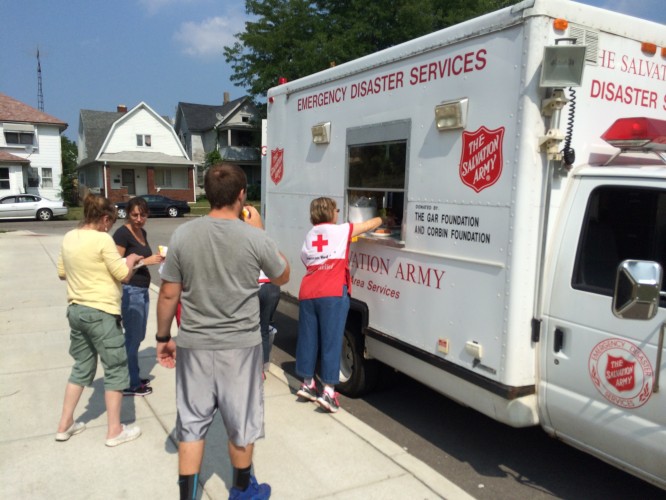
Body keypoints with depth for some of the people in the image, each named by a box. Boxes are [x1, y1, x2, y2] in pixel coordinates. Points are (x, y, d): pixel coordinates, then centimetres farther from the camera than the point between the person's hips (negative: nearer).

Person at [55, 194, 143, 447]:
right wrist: (131, 260, 5)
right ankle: (115, 430, 12)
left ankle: (65, 425, 28)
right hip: (101, 312, -8)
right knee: (116, 369, 5)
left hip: (76, 310, 8)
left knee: (82, 367, 21)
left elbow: (62, 273, 17)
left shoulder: (69, 238, 6)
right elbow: (123, 275, -13)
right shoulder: (102, 239, -16)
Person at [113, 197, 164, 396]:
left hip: (142, 290, 9)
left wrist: (155, 258, 7)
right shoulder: (122, 233, -13)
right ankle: (130, 385, 9)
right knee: (133, 338, -2)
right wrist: (144, 261, -21)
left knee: (138, 337, 17)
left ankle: (133, 377, 30)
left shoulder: (142, 232, 11)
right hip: (129, 291, -9)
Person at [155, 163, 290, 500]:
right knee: (241, 424, 17)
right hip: (240, 346, -1)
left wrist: (163, 337, 11)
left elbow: (168, 295, -2)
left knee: (191, 425, 15)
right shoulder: (255, 239, -13)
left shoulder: (183, 235, -7)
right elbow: (282, 278, 4)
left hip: (194, 345, 2)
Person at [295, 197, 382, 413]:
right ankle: (328, 392, -3)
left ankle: (307, 384, 23)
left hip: (307, 293, 6)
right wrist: (384, 219, 33)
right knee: (331, 341, -3)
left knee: (308, 339, 13)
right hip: (332, 294, -5)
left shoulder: (310, 235, 18)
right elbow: (371, 224, 15)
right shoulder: (341, 230, 4)